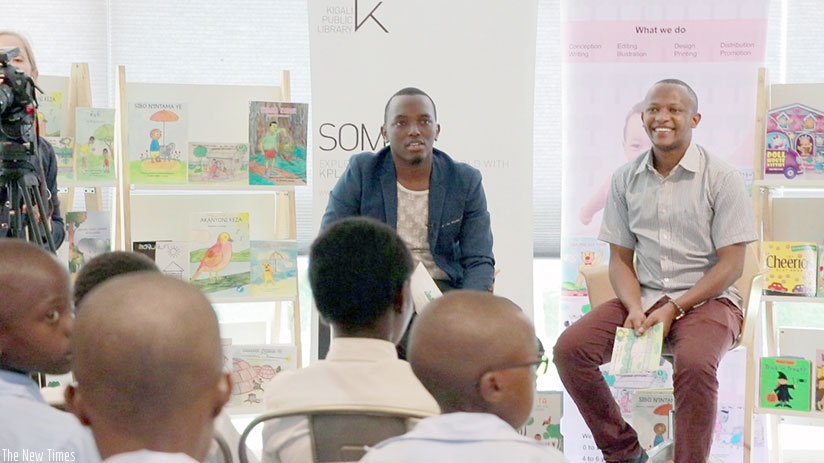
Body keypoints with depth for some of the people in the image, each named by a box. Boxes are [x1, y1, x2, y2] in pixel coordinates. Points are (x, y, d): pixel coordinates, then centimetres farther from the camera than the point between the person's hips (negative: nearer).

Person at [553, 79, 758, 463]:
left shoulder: (721, 179, -5)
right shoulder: (626, 180, 7)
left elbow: (731, 264, -7)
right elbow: (620, 258, 9)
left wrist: (673, 309, -16)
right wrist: (635, 309, -11)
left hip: (707, 299, -4)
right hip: (643, 298, 4)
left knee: (694, 363, -36)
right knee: (569, 348, -17)